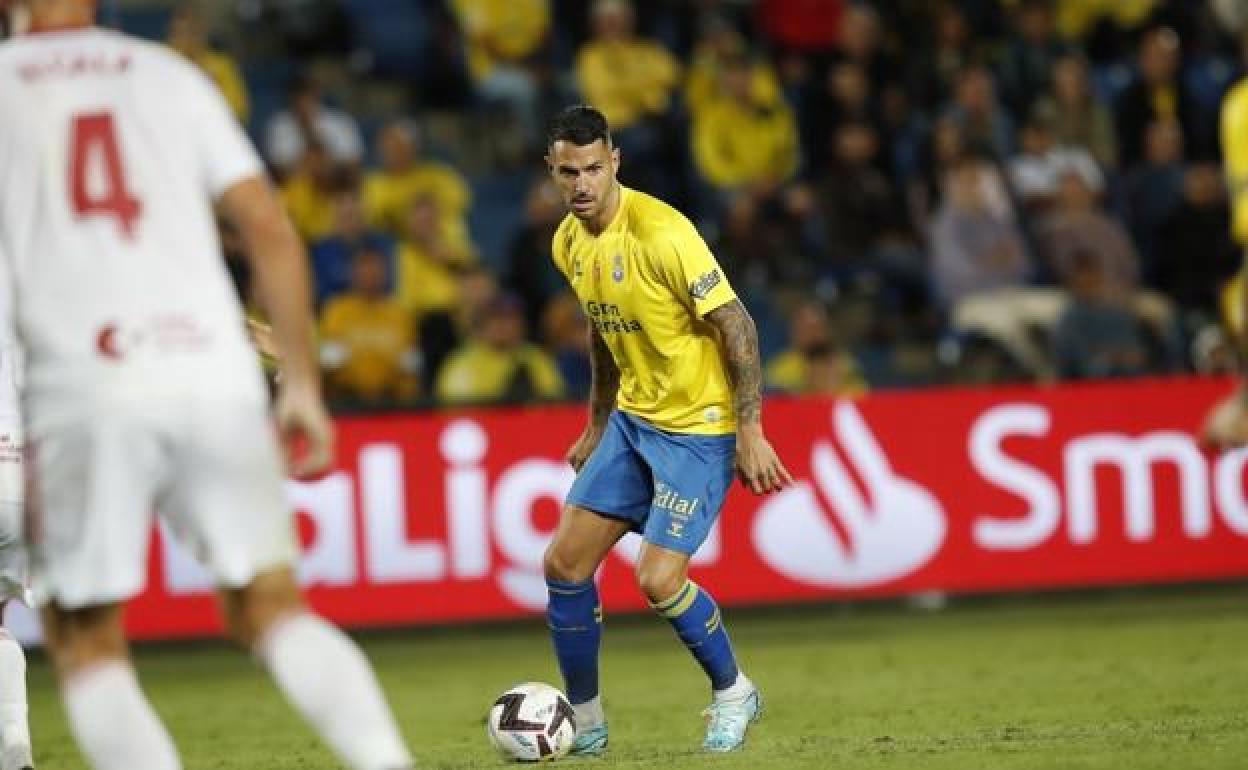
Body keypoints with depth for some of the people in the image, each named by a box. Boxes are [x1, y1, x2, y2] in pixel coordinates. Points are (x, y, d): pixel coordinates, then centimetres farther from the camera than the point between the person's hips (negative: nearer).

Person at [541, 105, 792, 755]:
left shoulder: (661, 232, -22)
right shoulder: (569, 243, 2)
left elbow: (736, 326, -19)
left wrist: (750, 431, -21)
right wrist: (597, 427, 23)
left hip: (698, 427, -8)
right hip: (632, 419, 8)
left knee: (659, 582, -15)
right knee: (564, 564, 0)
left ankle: (734, 694, 12)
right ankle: (585, 724, 16)